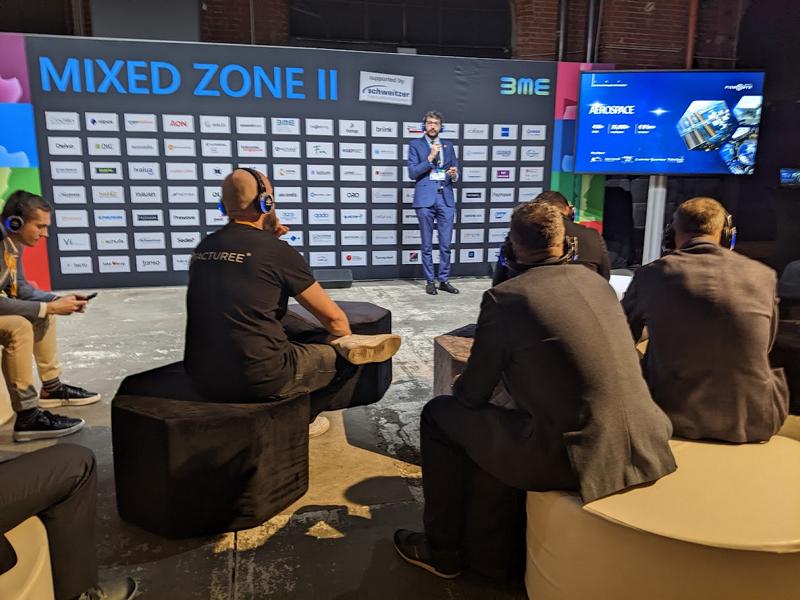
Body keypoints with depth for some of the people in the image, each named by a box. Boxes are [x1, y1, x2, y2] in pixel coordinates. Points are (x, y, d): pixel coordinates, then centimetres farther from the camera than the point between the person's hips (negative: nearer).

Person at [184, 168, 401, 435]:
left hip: (203, 375, 7)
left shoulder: (203, 248, 8)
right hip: (260, 378, -7)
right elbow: (334, 318, -2)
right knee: (351, 357, 10)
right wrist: (347, 343, 22)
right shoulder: (278, 251, -10)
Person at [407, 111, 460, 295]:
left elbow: (455, 172, 16)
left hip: (446, 198, 3)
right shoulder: (416, 144, 3)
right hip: (425, 199, -3)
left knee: (446, 244, 4)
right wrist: (430, 158, -14)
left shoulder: (448, 145, 14)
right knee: (427, 244, 4)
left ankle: (444, 280, 15)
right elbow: (412, 173, -6)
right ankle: (430, 281, 13)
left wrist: (454, 175, -7)